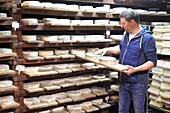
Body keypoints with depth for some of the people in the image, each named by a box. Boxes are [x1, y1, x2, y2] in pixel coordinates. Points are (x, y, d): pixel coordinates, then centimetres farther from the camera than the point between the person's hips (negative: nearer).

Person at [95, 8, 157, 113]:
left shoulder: (147, 38, -19)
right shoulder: (126, 34, 6)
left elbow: (152, 62, -19)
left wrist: (135, 69, -31)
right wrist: (107, 50, 9)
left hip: (138, 83, -7)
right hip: (124, 81, 7)